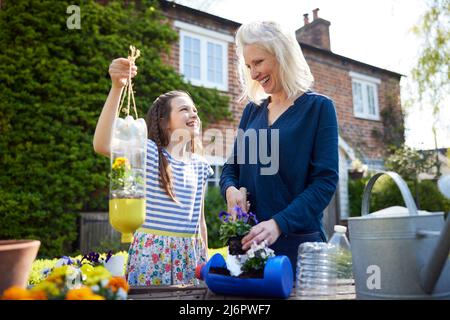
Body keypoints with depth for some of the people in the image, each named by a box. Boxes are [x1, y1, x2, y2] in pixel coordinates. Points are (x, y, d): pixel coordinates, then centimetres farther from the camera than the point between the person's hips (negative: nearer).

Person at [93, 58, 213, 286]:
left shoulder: (200, 166, 9)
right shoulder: (149, 152, -7)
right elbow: (102, 145, -25)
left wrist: (205, 258, 15)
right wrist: (117, 88, -32)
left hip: (190, 254, 5)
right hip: (152, 251, -4)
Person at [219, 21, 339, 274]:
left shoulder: (318, 107, -3)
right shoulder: (252, 111, 11)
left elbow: (325, 180, -11)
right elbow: (232, 167, 15)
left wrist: (279, 224, -23)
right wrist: (231, 189, -9)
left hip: (297, 241, -4)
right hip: (248, 241, 4)